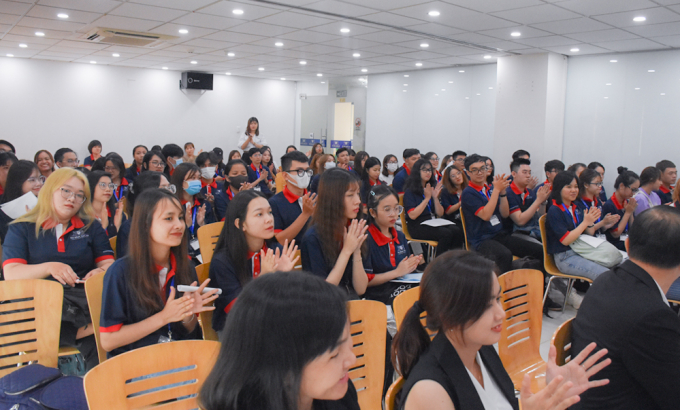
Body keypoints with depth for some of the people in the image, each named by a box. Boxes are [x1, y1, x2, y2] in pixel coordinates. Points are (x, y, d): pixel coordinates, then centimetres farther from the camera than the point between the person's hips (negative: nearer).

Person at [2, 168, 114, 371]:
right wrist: (49, 268, -22)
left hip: (85, 296, 2)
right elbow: (11, 273, -2)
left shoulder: (91, 227, 17)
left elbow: (108, 264, 8)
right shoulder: (21, 229, 11)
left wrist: (101, 272, -17)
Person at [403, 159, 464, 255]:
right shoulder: (410, 191, -1)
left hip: (433, 223, 6)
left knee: (457, 231, -22)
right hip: (417, 227, -6)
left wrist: (435, 197, -4)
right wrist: (427, 198, -12)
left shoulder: (433, 188, 17)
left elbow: (440, 214, 11)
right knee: (446, 233, -29)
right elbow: (412, 215, -15)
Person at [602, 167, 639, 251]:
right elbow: (616, 234, -11)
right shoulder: (608, 206, -13)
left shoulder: (627, 203, 9)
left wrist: (631, 212, -1)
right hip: (615, 245, -7)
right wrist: (627, 212, -9)